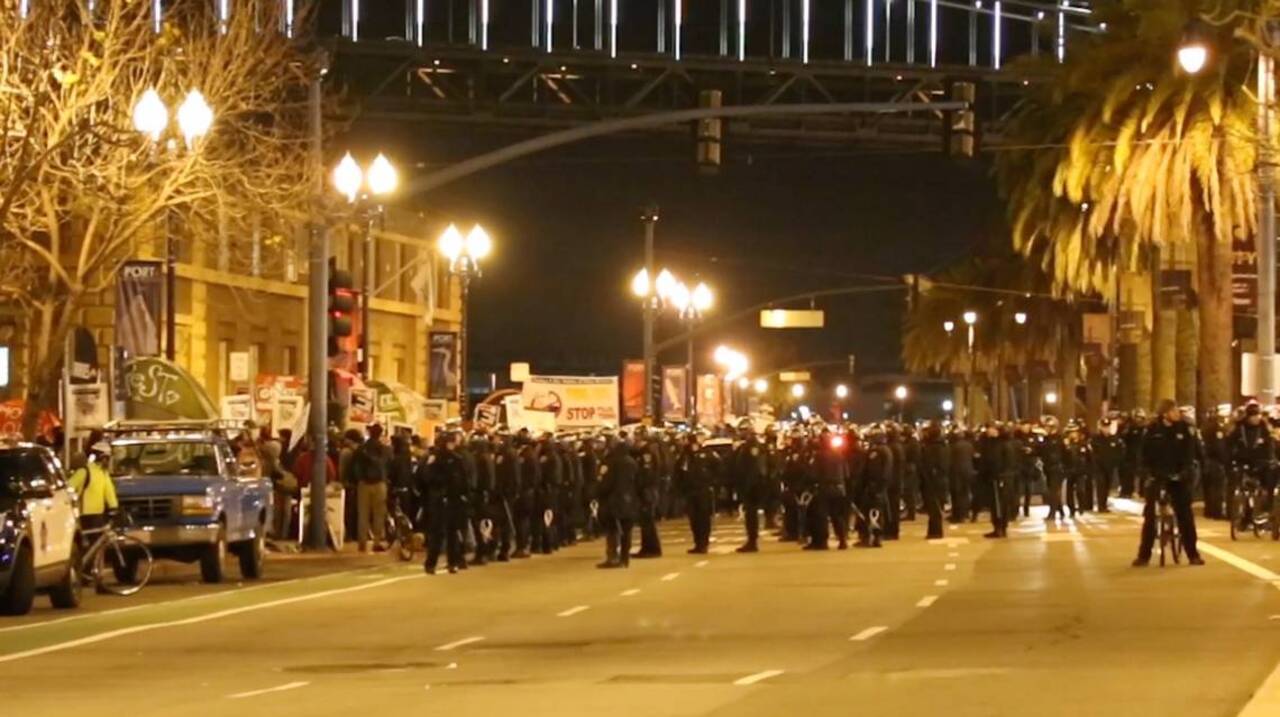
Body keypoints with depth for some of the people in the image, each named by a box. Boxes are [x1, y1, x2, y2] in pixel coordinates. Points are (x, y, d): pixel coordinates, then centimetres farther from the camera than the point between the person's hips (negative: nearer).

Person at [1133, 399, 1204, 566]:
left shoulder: (1183, 428, -5)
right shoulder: (1153, 429, -8)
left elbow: (1189, 451, -3)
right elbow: (1145, 453, -3)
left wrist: (1184, 470, -15)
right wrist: (1151, 471, -12)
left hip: (1178, 477, 1)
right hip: (1157, 475, -1)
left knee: (1185, 515, 1)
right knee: (1150, 515, -1)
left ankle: (1193, 554, 7)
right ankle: (1144, 555, 4)